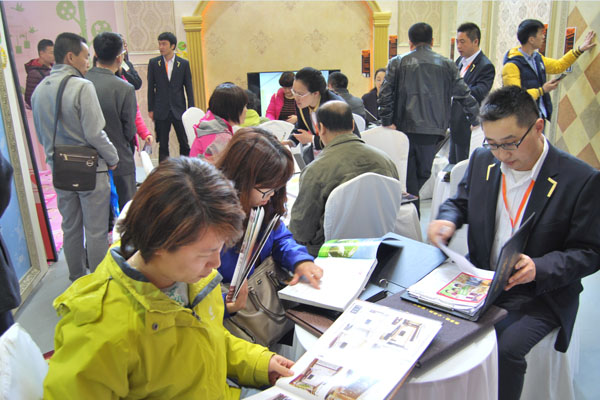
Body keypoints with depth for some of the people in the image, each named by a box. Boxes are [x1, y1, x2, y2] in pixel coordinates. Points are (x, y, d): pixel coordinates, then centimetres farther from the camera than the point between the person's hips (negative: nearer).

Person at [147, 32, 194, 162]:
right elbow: (150, 87, 6)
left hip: (179, 109, 0)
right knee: (163, 145, 6)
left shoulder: (184, 63, 3)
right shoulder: (153, 63, 5)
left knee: (185, 143, 3)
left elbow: (189, 88, 5)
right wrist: (151, 109, 2)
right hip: (161, 111, 0)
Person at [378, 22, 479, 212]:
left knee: (408, 177, 7)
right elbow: (465, 95, 6)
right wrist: (474, 120, 16)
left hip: (405, 128, -1)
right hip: (433, 130, 1)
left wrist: (387, 122, -4)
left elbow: (385, 95, -5)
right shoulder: (447, 65, 6)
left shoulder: (397, 62, 3)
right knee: (423, 174, 14)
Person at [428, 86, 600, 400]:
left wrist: (539, 268, -26)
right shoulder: (482, 160, 1)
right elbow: (460, 201, 16)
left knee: (505, 349, -28)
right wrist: (447, 220, -8)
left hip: (539, 295, -4)